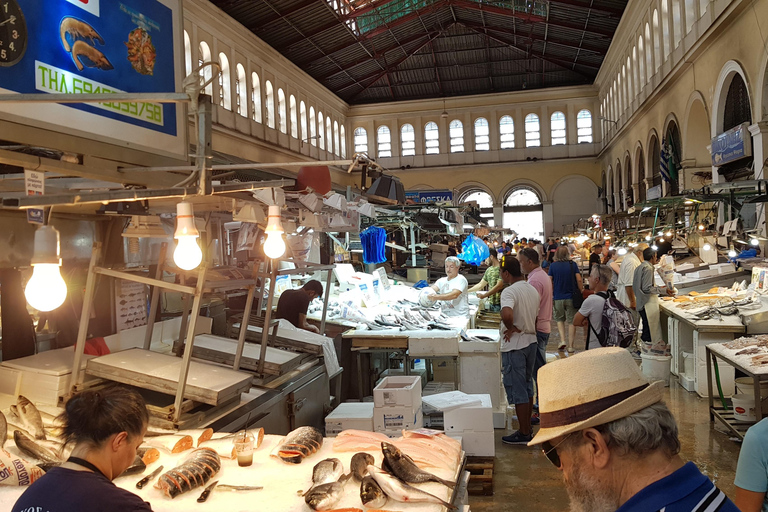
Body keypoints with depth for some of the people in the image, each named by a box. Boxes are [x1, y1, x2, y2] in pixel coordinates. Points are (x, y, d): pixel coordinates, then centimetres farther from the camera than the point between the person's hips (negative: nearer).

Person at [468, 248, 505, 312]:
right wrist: (466, 291, 16)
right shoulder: (489, 270, 13)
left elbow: (499, 286, -18)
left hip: (499, 304, -7)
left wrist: (484, 295, -16)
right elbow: (480, 285, 20)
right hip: (491, 303, 7)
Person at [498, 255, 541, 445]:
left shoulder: (509, 291, -20)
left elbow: (506, 314, -38)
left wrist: (511, 328, -20)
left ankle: (524, 434, 9)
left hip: (514, 346, -9)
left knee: (517, 390, 1)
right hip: (531, 342, 9)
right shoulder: (532, 290, 8)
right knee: (527, 387, 18)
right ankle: (527, 428, 27)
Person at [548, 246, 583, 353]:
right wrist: (580, 292, 7)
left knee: (560, 319, 18)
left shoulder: (553, 265, -2)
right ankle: (570, 346, 7)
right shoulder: (573, 264, -2)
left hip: (558, 297, 0)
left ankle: (562, 340, 2)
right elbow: (579, 280, -5)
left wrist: (551, 295, 9)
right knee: (571, 321, 6)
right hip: (571, 297, 0)